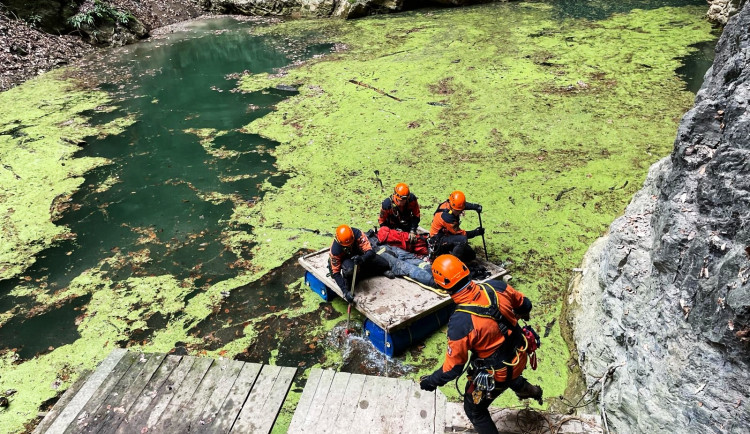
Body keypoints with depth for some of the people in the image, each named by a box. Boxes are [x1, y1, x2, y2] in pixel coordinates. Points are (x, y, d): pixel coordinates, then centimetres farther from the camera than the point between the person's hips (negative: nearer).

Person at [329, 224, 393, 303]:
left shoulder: (357, 234, -37)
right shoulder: (335, 250, -37)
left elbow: (371, 252, -39)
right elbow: (336, 272, -30)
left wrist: (363, 258, -62)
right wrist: (345, 291, -39)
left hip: (359, 255, 3)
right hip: (345, 259, -2)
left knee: (384, 265, -7)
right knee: (349, 269, -38)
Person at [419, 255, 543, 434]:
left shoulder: (459, 323, -36)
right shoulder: (497, 287, -21)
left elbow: (453, 367, -24)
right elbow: (525, 305, -1)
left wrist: (431, 381, -5)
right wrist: (522, 313, 24)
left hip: (497, 375, -6)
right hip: (520, 355, 6)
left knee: (474, 409, 22)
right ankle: (528, 390, 70)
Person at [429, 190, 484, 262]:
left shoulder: (450, 204, -10)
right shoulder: (447, 217, -32)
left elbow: (466, 204, 16)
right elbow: (459, 233, -20)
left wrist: (475, 206, -2)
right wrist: (476, 232, -10)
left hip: (447, 235, 9)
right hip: (438, 242, -9)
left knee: (471, 256, 8)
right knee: (463, 239, -34)